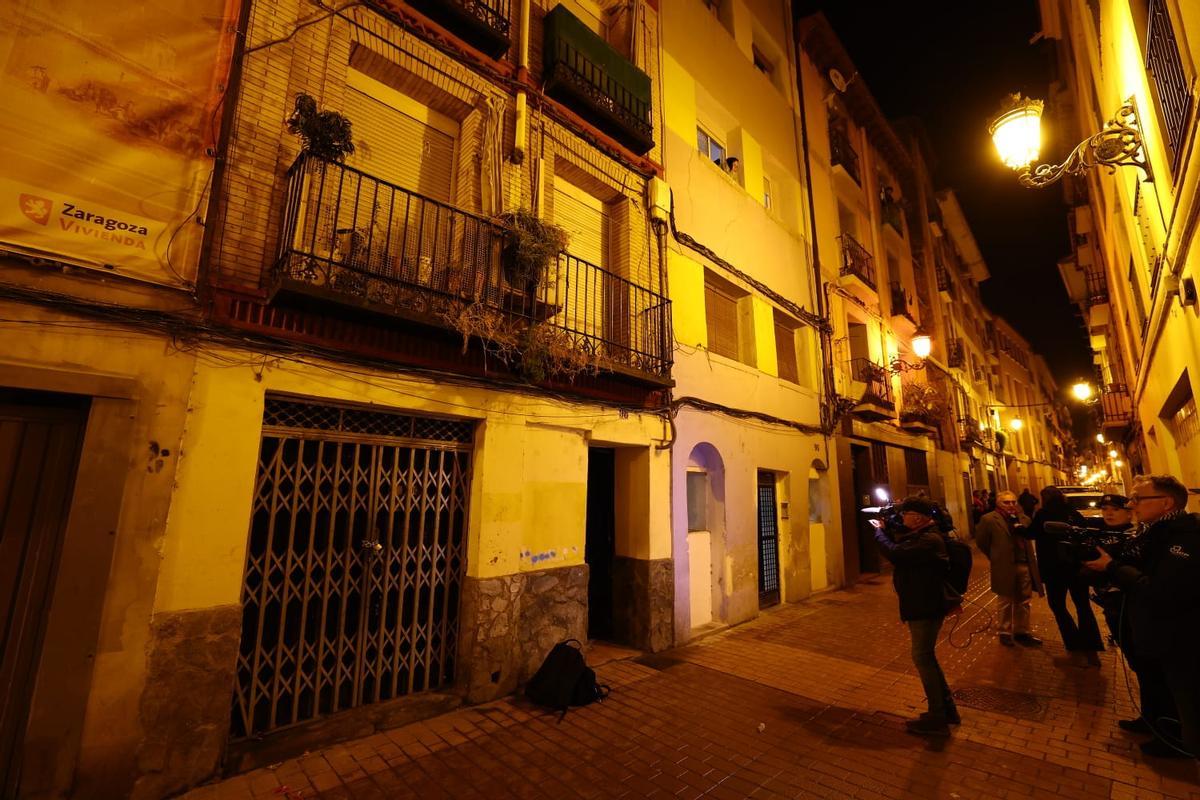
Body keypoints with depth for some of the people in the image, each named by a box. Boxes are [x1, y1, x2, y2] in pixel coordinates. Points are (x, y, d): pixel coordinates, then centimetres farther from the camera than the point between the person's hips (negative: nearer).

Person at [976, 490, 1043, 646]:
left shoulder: (1023, 518, 7)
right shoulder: (989, 519, -11)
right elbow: (981, 541, -3)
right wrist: (996, 557, 2)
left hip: (1025, 565, 5)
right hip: (1005, 568, -5)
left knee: (1024, 602, 16)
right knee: (1006, 603, 8)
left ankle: (1022, 632, 31)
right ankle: (1005, 633, 22)